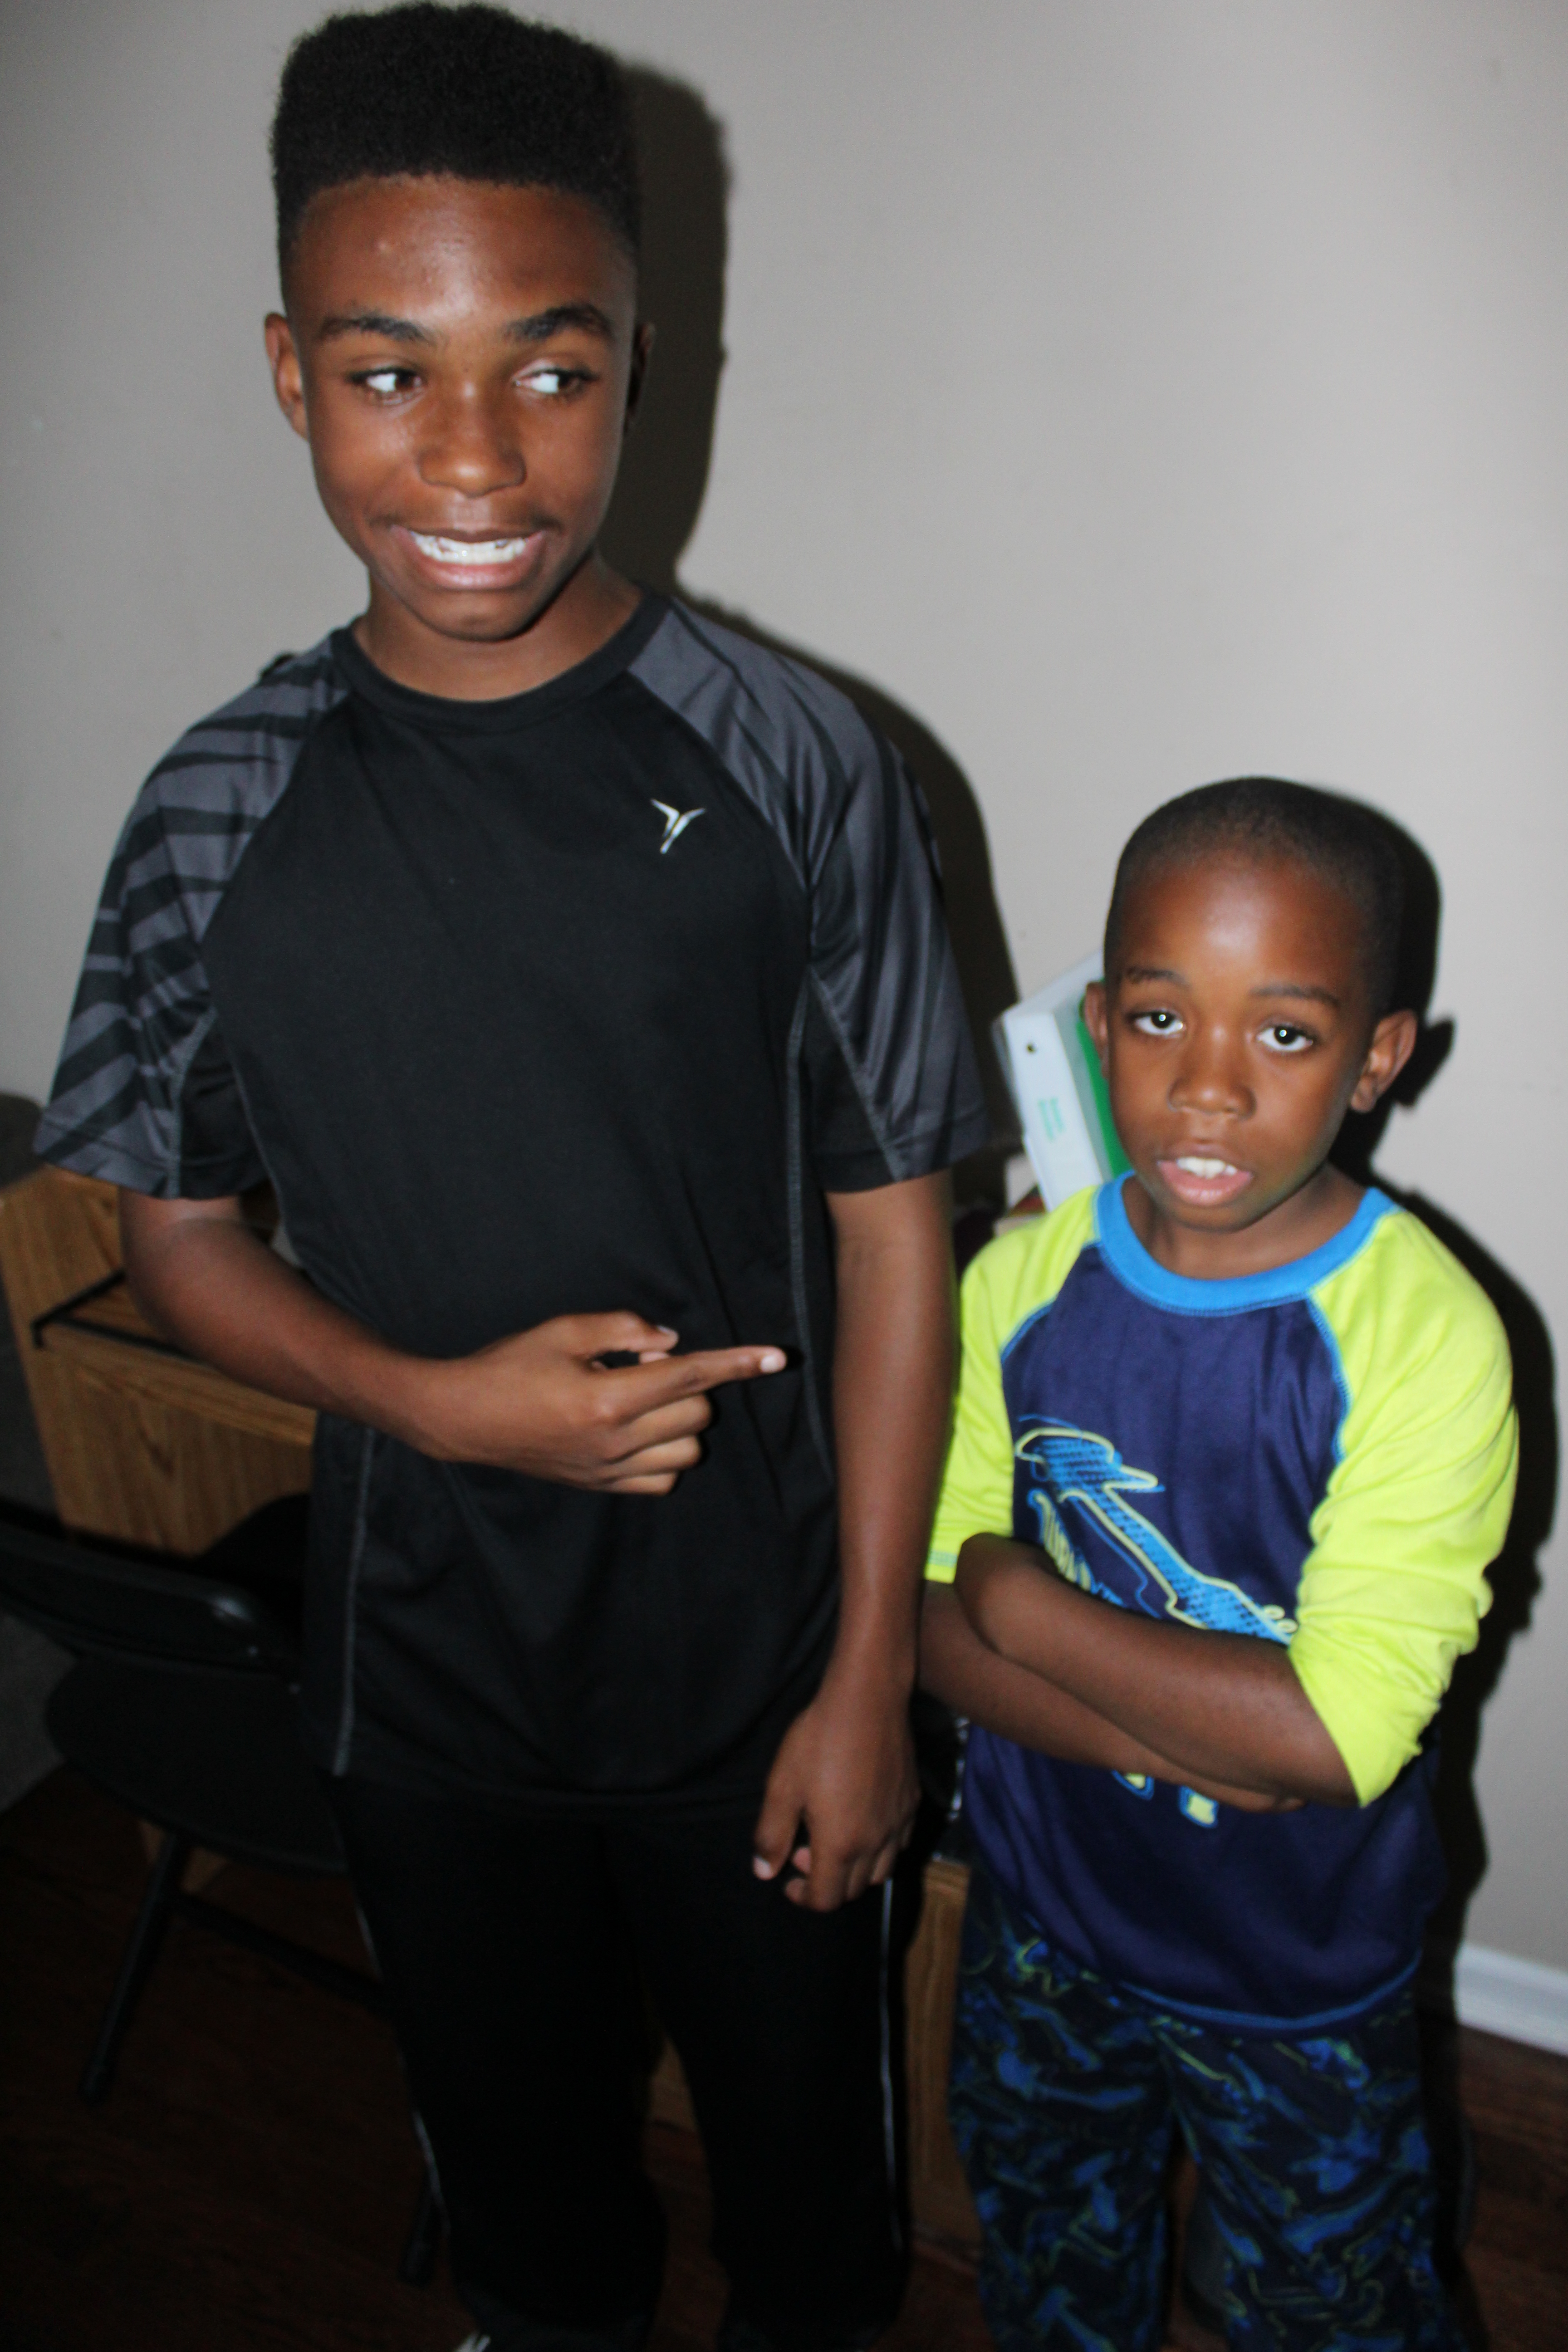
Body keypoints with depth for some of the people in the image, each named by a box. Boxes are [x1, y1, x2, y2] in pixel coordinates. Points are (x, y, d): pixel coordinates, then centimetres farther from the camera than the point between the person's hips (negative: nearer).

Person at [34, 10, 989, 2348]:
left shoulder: (793, 764, -15)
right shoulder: (224, 809, -9)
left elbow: (894, 1228, -10)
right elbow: (179, 1233, -1)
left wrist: (871, 1674, -8)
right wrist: (448, 1404, -19)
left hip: (757, 1651, -1)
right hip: (427, 1657, 2)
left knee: (800, 2106, 23)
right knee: (512, 2112, 27)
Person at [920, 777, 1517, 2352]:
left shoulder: (1424, 1337, -27)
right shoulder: (1022, 1279, -13)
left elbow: (1339, 1734, -29)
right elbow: (925, 1620, -12)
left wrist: (1022, 1603, -22)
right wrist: (1182, 1737, -26)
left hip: (1299, 1979, -3)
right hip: (1041, 1915, 4)